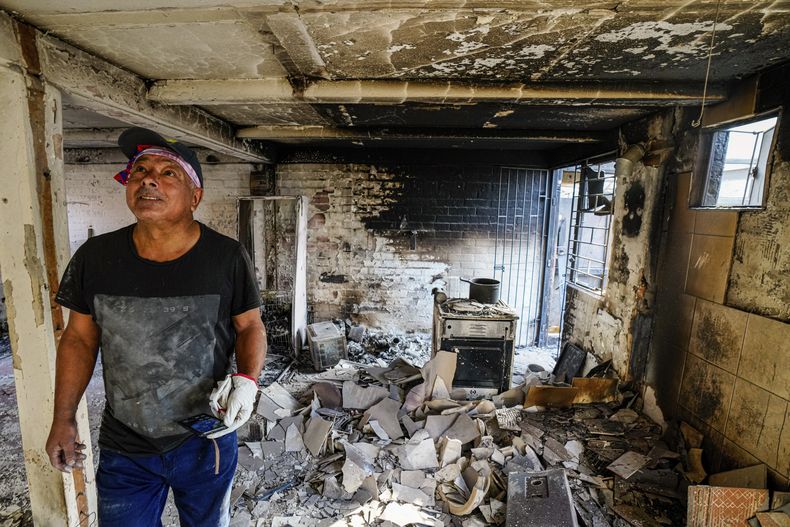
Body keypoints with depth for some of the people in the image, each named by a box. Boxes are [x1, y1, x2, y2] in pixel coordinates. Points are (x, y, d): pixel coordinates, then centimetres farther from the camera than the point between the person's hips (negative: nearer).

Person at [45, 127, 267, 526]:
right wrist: (63, 419, 4)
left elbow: (250, 325, -6)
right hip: (123, 449, 2)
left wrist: (248, 380, -21)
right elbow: (79, 338, 2)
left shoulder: (228, 258, -17)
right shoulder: (95, 257, -9)